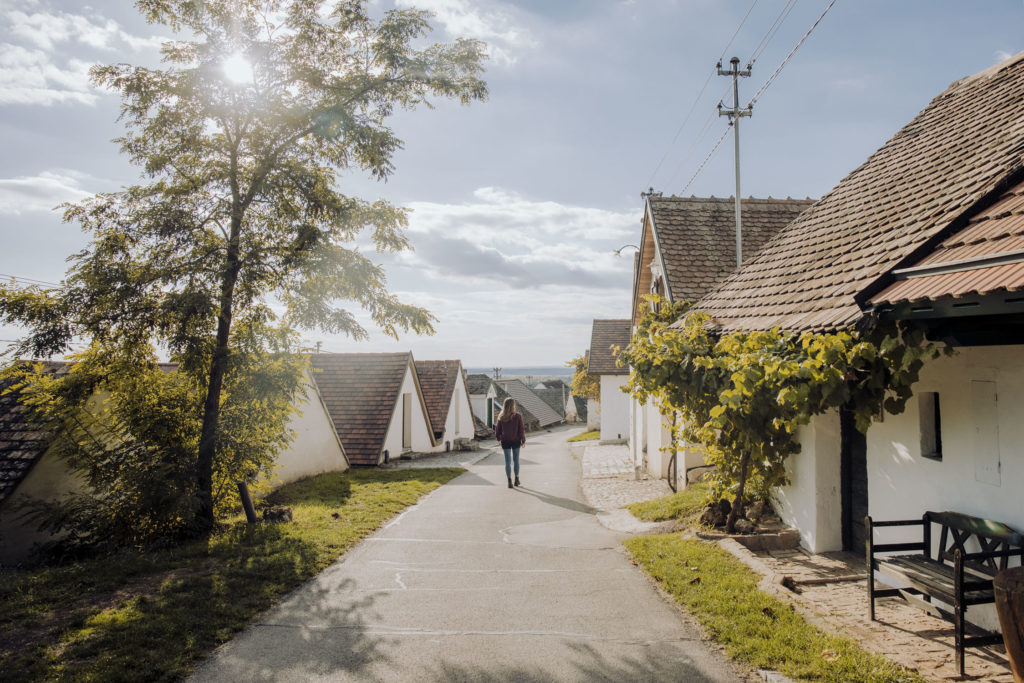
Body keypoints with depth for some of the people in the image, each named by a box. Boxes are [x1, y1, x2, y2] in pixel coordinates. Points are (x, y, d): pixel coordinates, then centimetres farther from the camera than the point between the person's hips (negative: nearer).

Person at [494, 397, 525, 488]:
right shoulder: (518, 416, -14)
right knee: (516, 460, 16)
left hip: (505, 442, 1)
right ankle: (517, 480, 23)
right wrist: (523, 441, 2)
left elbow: (498, 430, -1)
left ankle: (509, 482, 5)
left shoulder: (501, 417, -8)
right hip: (516, 441, -1)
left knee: (508, 462, 8)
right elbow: (521, 430, -10)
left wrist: (499, 439, 17)